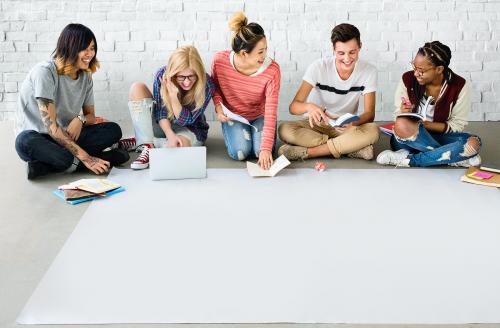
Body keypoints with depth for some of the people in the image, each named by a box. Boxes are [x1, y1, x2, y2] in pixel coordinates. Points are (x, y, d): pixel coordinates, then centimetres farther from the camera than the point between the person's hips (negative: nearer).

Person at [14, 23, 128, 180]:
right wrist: (85, 158, -31)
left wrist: (80, 119, -18)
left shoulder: (85, 76, 2)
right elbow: (51, 126, -25)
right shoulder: (44, 72, -19)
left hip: (66, 136, 6)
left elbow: (90, 116, 10)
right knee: (28, 143, -41)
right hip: (35, 136, -6)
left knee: (113, 130, -14)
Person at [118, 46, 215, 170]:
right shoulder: (163, 75, -19)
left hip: (191, 131, -3)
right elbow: (161, 112, -15)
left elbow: (184, 121, -22)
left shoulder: (206, 85, -25)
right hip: (164, 126, 3)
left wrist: (173, 95, -37)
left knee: (179, 145, -40)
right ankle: (146, 145, -26)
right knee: (137, 88, -19)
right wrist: (170, 135, -33)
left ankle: (138, 142, -12)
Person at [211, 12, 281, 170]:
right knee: (240, 153, -21)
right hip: (233, 115, 0)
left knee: (262, 152, -22)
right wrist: (218, 107, -18)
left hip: (259, 115, 0)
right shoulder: (220, 60, -24)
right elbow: (215, 86, 1)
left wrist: (266, 148, -38)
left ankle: (253, 132, 13)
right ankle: (234, 132, 14)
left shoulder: (272, 70, -29)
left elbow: (271, 112, -30)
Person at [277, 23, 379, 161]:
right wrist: (309, 107, -45)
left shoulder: (368, 71, -11)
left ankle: (305, 152, -29)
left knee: (373, 131, -32)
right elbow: (293, 106, -20)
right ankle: (353, 148, -28)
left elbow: (370, 113, -12)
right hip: (317, 124, 0)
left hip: (346, 126, 0)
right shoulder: (318, 67, -15)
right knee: (284, 130, -32)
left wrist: (353, 122, -36)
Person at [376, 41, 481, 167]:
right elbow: (398, 117, -3)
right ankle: (455, 157, -20)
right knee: (402, 124, -37)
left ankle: (410, 159, -23)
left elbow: (457, 125, -7)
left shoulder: (459, 86, -11)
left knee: (474, 143, -29)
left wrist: (426, 124, -21)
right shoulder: (408, 79, -11)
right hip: (410, 137, 0)